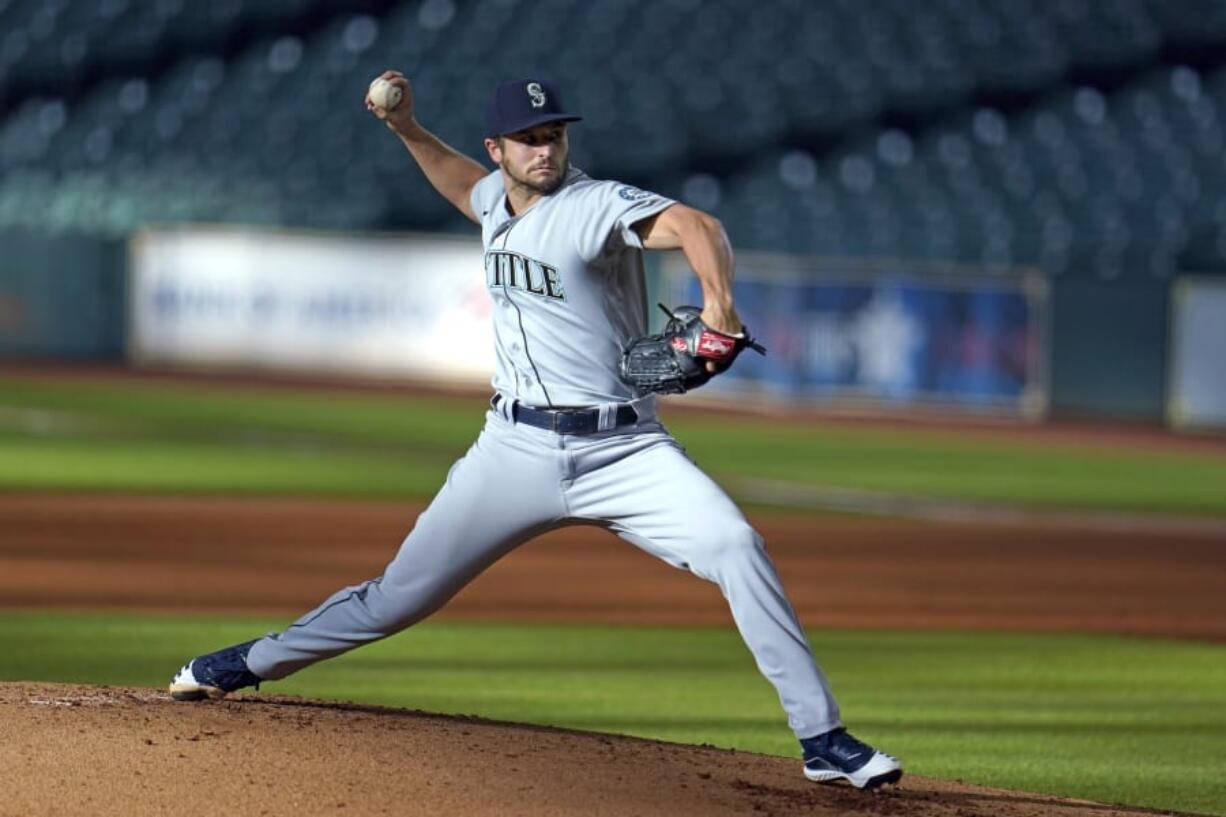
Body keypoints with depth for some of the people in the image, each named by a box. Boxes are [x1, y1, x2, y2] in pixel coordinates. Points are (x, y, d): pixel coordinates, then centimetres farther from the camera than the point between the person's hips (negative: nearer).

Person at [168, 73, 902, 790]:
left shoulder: (599, 206, -11)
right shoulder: (499, 200, 9)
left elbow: (696, 226, -30)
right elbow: (467, 187, 36)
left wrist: (718, 301, -49)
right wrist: (407, 130, 21)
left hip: (622, 450, -4)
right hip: (518, 451, 4)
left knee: (736, 547, -25)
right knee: (401, 595, 8)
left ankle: (822, 739, -22)